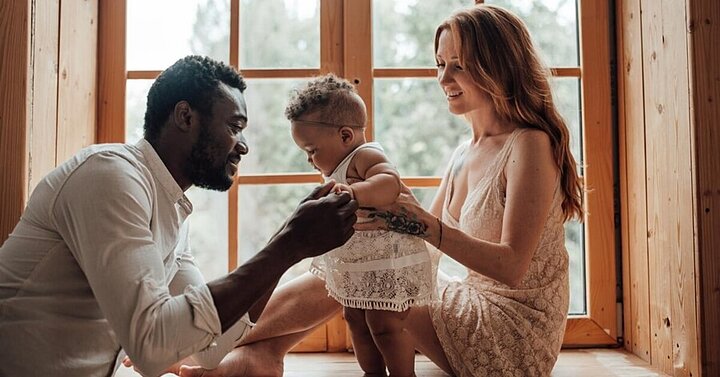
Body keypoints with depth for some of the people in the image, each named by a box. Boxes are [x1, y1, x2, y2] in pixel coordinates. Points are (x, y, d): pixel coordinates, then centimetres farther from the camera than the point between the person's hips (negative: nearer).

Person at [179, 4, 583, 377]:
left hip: (515, 341, -7)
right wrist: (382, 212, -11)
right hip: (480, 307, 7)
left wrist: (425, 224, -36)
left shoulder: (530, 145, -17)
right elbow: (426, 242, 7)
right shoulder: (465, 154, 9)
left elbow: (511, 266, -25)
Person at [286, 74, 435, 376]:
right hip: (357, 267, 11)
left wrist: (353, 192, -50)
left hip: (389, 263, -11)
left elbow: (389, 184, -37)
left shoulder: (366, 156, -16)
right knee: (356, 320, 17)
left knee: (385, 324, -6)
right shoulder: (342, 167, 16)